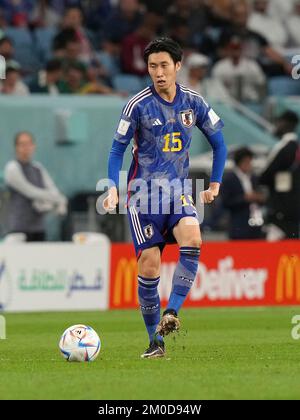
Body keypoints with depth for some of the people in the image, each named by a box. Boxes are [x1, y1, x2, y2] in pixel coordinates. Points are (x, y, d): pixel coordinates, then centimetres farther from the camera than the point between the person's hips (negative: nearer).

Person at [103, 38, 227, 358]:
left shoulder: (193, 102, 3)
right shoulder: (138, 104, -5)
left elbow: (218, 142, 16)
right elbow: (118, 149, 1)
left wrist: (215, 184, 12)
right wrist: (113, 187, -12)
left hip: (177, 192, 2)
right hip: (143, 193, -2)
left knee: (192, 238, -28)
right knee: (149, 264, -8)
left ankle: (171, 313, -28)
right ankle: (155, 340, 4)